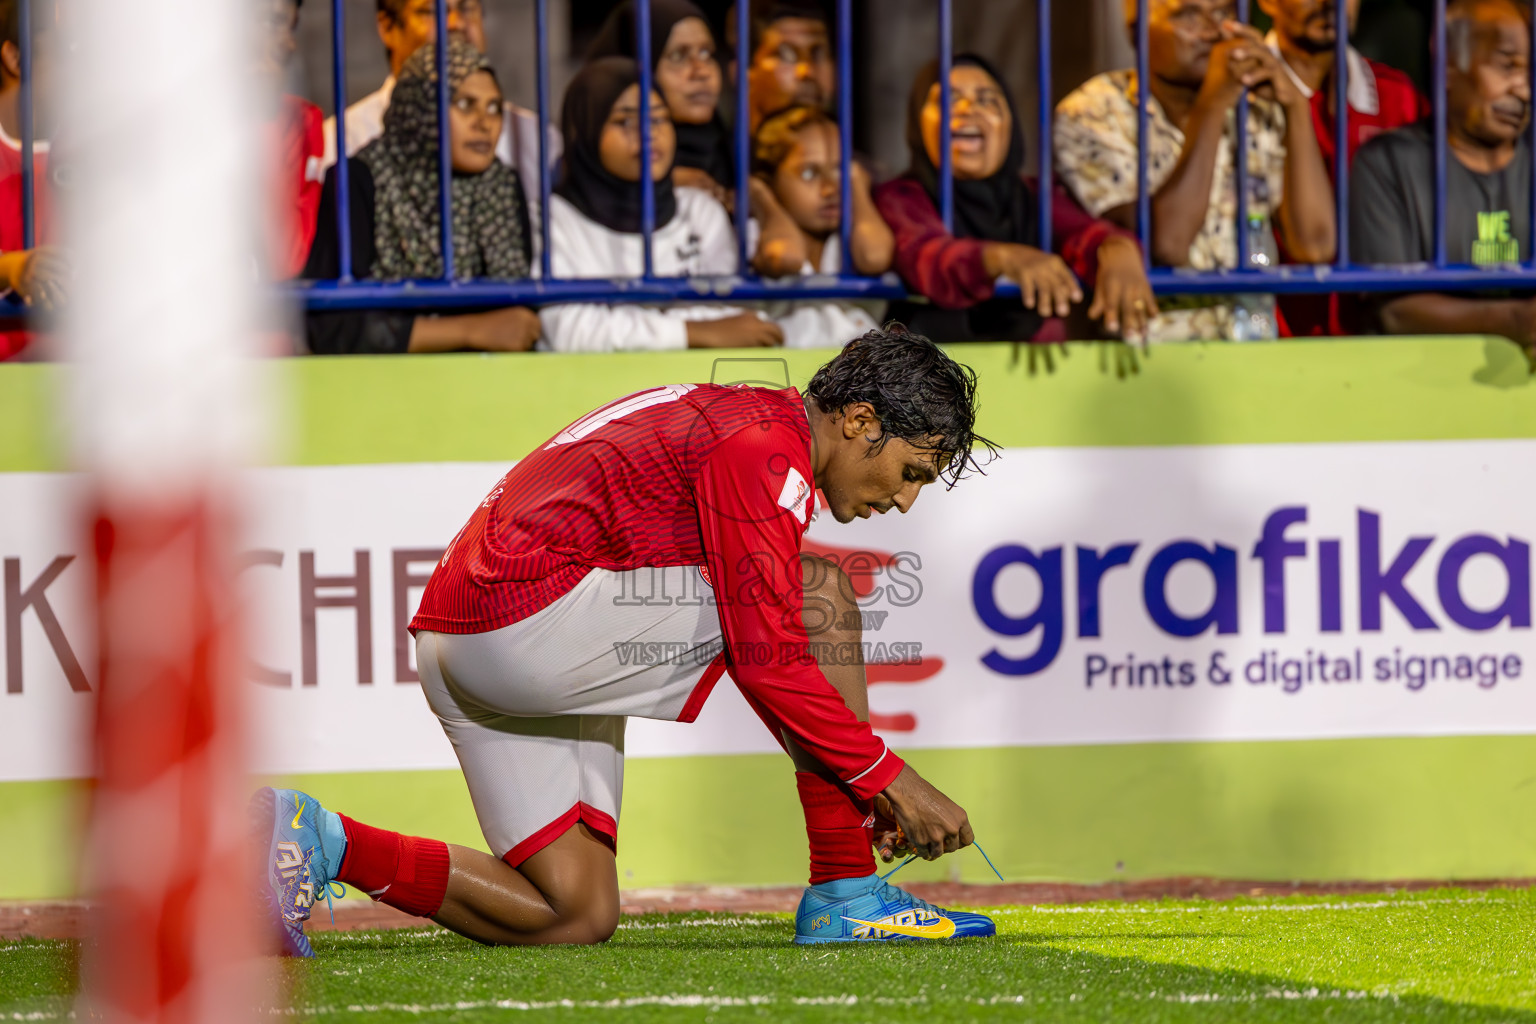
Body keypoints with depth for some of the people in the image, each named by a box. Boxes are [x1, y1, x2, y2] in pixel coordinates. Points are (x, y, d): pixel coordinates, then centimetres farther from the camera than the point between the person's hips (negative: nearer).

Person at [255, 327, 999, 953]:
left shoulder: (725, 421, 23)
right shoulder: (768, 449, -9)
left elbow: (761, 661, 29)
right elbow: (769, 665, -14)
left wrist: (855, 787, 25)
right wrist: (891, 779, -8)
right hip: (534, 610, -10)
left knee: (576, 918, 7)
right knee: (820, 596, -8)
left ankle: (319, 841, 0)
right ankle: (845, 897, -6)